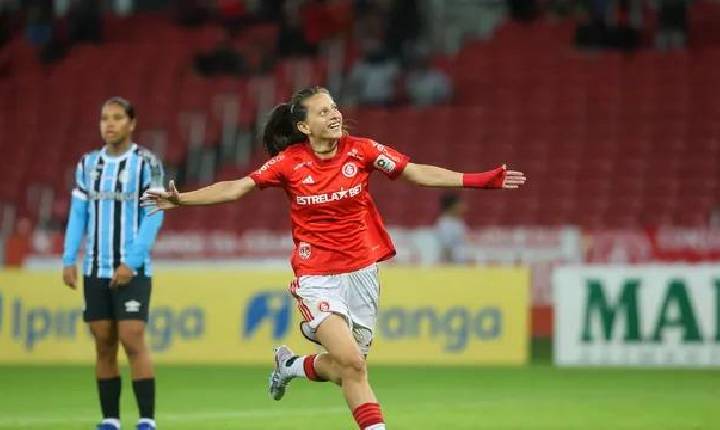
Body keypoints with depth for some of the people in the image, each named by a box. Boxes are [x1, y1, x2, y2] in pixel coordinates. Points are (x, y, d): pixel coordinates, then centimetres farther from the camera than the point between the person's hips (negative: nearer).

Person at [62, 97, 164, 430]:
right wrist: (68, 260, 1)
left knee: (133, 341, -11)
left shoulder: (146, 163, -4)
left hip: (132, 271, -4)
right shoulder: (88, 164, 10)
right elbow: (78, 215, 12)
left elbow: (154, 217, -8)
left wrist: (131, 262, -16)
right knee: (103, 345, 4)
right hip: (95, 270, 4)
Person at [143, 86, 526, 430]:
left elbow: (416, 172, -6)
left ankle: (291, 365, 39)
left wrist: (477, 180, -14)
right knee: (352, 363, -19)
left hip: (361, 271, 3)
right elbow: (235, 188, -8)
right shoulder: (289, 162, -8)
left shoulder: (360, 150, -4)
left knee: (347, 370, 9)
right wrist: (181, 200, -19)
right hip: (317, 277, -3)